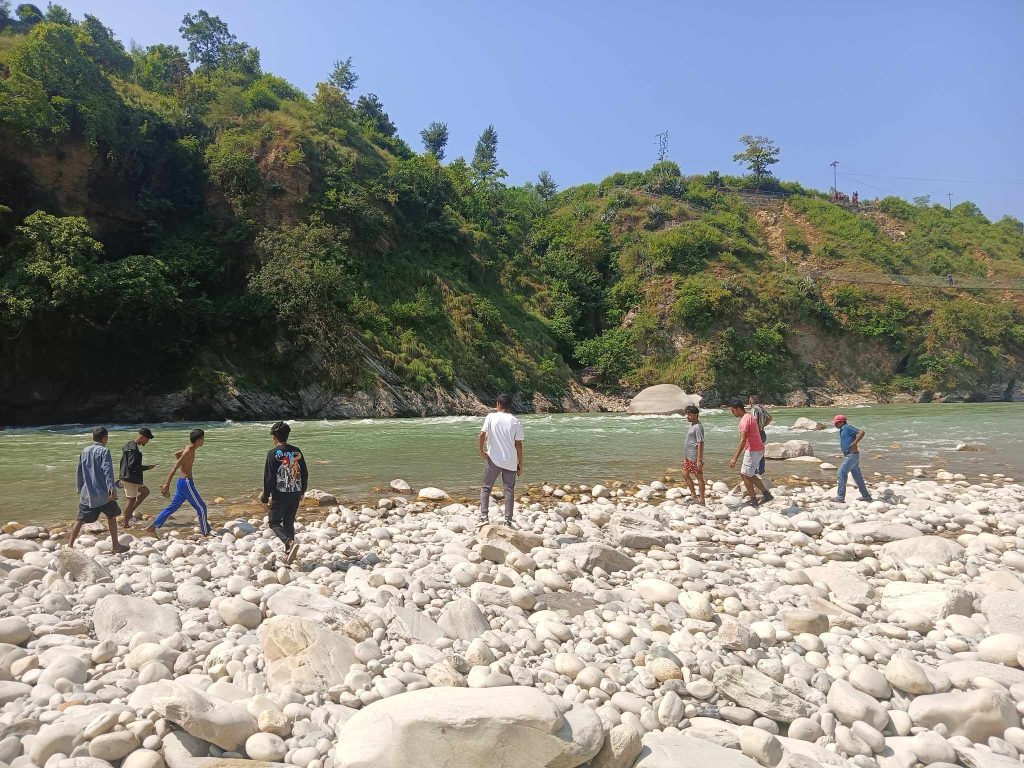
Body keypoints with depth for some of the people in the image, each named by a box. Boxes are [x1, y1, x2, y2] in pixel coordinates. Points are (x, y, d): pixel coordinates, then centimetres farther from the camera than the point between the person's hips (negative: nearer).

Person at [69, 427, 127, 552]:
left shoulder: (84, 451, 10)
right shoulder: (104, 451, -9)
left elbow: (80, 471, 17)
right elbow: (107, 471, -20)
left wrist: (80, 489, 26)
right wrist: (111, 487, -27)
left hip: (86, 494, 5)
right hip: (102, 493, -5)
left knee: (81, 520, 7)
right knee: (111, 516, 9)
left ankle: (70, 545, 1)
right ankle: (115, 545, 14)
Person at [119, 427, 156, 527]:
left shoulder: (129, 445, 11)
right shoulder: (134, 449, -21)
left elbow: (122, 462, 19)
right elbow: (132, 466, -27)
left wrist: (122, 477, 24)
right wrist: (147, 467, -17)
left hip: (125, 477, 10)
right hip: (130, 478, -10)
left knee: (145, 491, 17)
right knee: (132, 499, 1)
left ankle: (129, 512, 17)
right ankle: (125, 522, 11)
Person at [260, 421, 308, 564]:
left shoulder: (273, 453, -11)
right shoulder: (297, 451, 4)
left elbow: (269, 478, -12)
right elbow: (305, 474, 11)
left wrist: (265, 499, -4)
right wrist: (302, 492, 24)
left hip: (280, 494, -5)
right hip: (296, 493, 5)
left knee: (274, 522, 8)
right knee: (289, 523, 16)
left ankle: (291, 543, -16)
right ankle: (288, 554, 19)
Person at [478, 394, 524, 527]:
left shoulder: (491, 417, -5)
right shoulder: (516, 422, -2)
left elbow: (482, 434, -16)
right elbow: (518, 444, -2)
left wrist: (481, 450, -1)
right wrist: (520, 464, 5)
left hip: (493, 459, -1)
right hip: (511, 462, 1)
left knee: (485, 487, 13)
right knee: (509, 491, 10)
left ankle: (484, 517, 4)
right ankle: (508, 521, 10)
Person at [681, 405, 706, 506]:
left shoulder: (698, 427, -17)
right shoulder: (692, 426, 13)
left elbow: (700, 444, -21)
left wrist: (699, 460, -24)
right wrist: (685, 456, 23)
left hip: (695, 458, -10)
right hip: (688, 457, 10)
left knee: (699, 477, -2)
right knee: (685, 474, 14)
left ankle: (702, 500, 6)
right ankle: (693, 495, 25)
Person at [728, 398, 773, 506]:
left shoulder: (745, 420, -20)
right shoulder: (749, 416, 12)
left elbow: (743, 441, -25)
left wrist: (735, 458, -25)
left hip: (753, 451, -10)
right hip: (757, 449, 10)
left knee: (745, 475, 0)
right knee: (748, 475, 17)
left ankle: (753, 501, 9)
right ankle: (766, 494, 18)